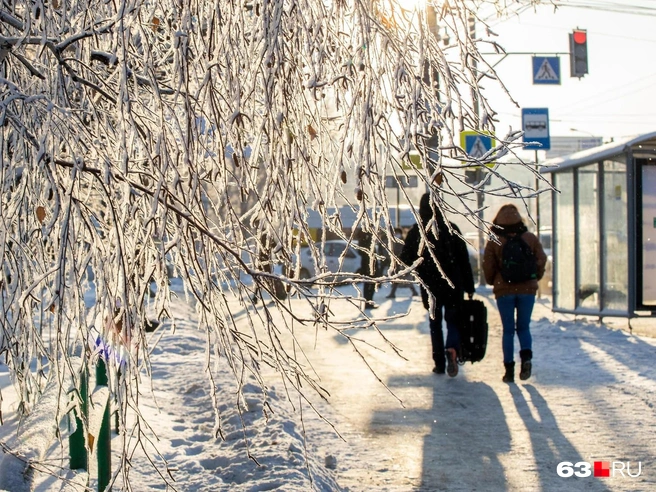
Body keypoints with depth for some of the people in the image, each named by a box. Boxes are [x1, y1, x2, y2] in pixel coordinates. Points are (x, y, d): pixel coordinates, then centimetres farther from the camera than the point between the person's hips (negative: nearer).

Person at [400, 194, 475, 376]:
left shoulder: (415, 232, -3)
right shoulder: (451, 229, -3)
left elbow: (406, 260, 0)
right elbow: (464, 260, -2)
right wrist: (469, 287, 4)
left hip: (430, 286, 1)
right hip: (453, 286, -1)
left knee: (435, 324, 13)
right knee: (453, 321, 9)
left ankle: (439, 364, 11)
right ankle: (452, 349, -19)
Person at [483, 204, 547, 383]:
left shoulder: (494, 241, -4)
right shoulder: (531, 238, 2)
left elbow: (488, 267, -3)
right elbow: (542, 260, 3)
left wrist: (493, 282, 16)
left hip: (504, 290, -1)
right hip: (527, 289, 1)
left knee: (508, 330, 5)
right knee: (523, 327, 13)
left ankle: (509, 368, 1)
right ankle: (526, 356, -12)